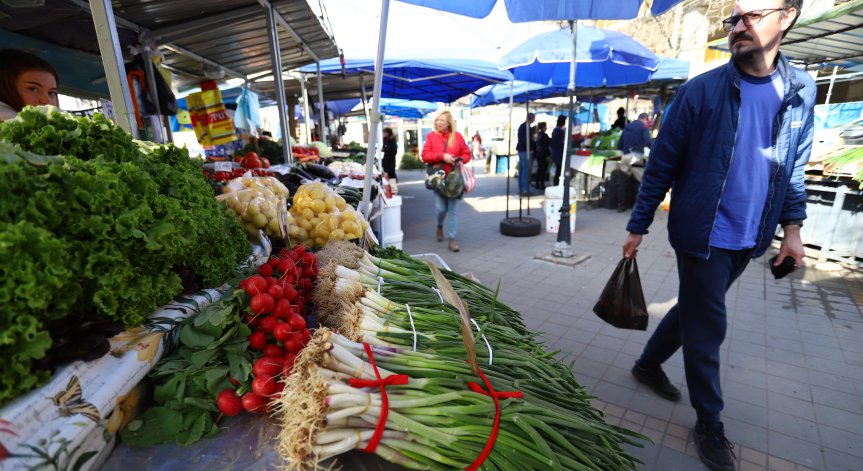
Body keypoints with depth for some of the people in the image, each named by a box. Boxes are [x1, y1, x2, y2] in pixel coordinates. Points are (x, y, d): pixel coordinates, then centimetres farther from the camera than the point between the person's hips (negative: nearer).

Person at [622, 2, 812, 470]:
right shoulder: (701, 91, -9)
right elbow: (661, 165, -7)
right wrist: (637, 227, -7)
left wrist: (792, 226, 3)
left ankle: (648, 363, 41)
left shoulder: (801, 91, 6)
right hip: (701, 234, -5)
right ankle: (709, 422, 23)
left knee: (695, 310, 18)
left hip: (747, 239, 5)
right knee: (707, 326, 3)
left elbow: (794, 168, 13)